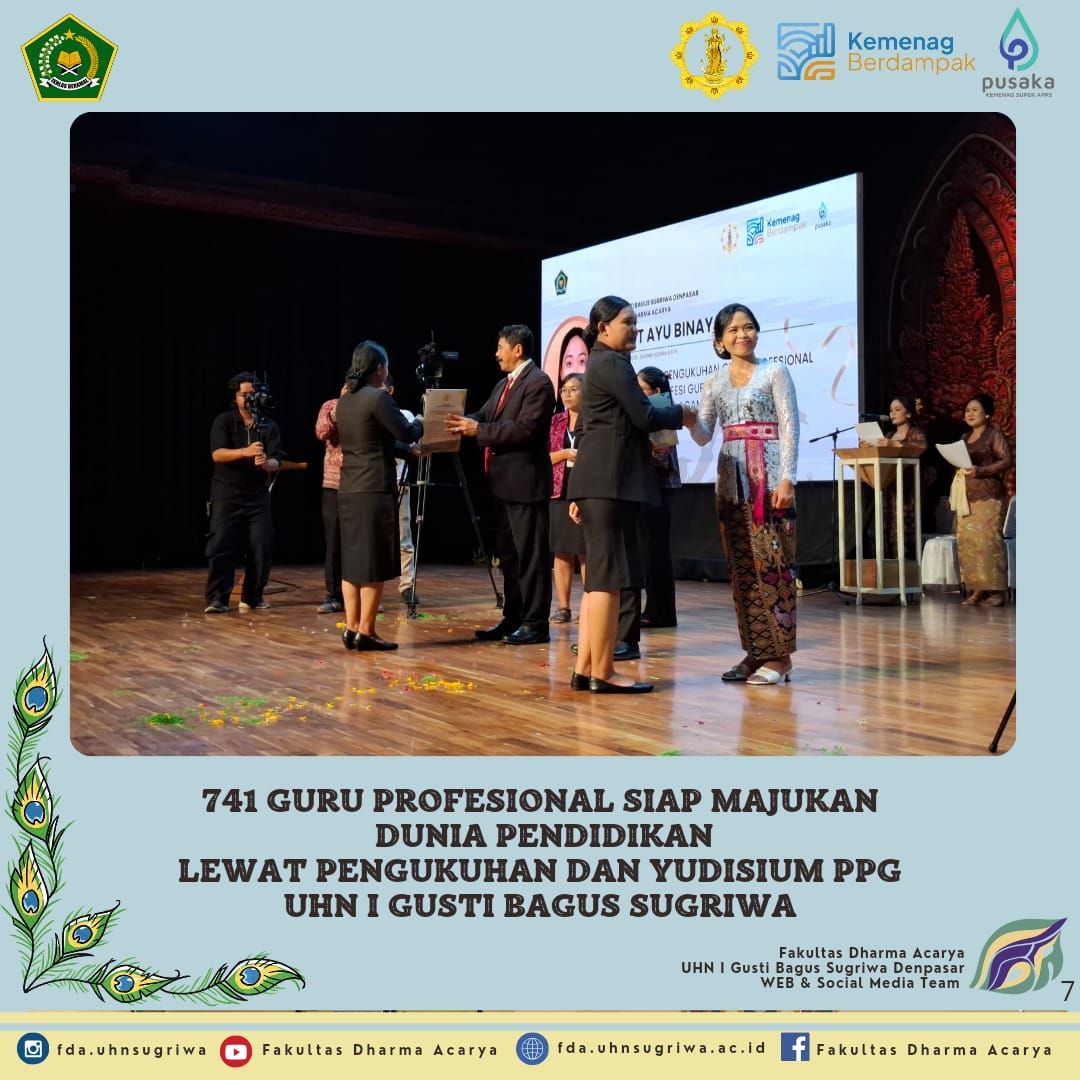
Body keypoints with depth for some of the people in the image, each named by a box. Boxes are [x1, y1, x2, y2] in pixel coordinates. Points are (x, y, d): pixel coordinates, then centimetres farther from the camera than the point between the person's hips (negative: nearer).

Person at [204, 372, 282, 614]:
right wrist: (246, 451, -34)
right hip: (226, 495, -2)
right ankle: (217, 599, -2)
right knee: (221, 548, -8)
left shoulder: (269, 426, 1)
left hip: (258, 496, 2)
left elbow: (276, 463, -9)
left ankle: (252, 597, 12)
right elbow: (217, 454, -18)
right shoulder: (223, 421, -3)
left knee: (261, 549, -2)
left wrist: (266, 463, -34)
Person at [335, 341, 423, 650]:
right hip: (375, 490, -8)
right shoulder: (378, 398, -12)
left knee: (352, 559, 11)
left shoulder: (344, 401, 13)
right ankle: (366, 632, 0)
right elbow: (406, 433, -10)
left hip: (348, 490, 8)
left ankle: (351, 628, 14)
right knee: (373, 562, -2)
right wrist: (420, 422, 12)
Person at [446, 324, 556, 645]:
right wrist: (462, 423, -7)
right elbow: (483, 416, 14)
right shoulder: (503, 384, 18)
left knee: (530, 555, -5)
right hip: (504, 483, 10)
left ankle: (536, 623, 0)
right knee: (508, 554, 14)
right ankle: (512, 618, 22)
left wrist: (478, 431, -20)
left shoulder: (538, 383, -12)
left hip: (526, 483, -10)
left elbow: (525, 429, -22)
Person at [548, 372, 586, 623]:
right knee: (561, 552, 4)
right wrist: (564, 454, -9)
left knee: (586, 552, -3)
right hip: (559, 492, 4)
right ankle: (563, 607, 10)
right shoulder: (555, 422, 12)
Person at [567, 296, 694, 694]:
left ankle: (585, 668, 11)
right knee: (610, 575, -8)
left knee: (600, 575, 10)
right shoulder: (612, 362, -8)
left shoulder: (598, 364, 23)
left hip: (599, 480, 10)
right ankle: (602, 672, -5)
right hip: (611, 480, -10)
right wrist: (681, 414, 5)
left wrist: (579, 493, 22)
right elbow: (645, 416, -15)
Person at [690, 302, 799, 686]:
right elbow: (703, 436, 11)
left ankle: (779, 654, -1)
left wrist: (786, 479, -14)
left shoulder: (775, 373, 1)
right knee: (740, 567, 5)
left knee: (772, 564, -7)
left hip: (768, 478, -5)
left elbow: (789, 428, -5)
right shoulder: (714, 383, 13)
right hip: (731, 481, 5)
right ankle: (755, 651, 11)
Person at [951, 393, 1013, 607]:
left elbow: (1007, 460, -9)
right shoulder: (965, 437, 21)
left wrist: (981, 470, -20)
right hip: (966, 497, 7)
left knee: (988, 540, -12)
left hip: (988, 495, -7)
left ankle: (996, 591, -9)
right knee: (966, 541, 0)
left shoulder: (995, 434, 0)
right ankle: (978, 589, 4)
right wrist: (953, 493, 17)